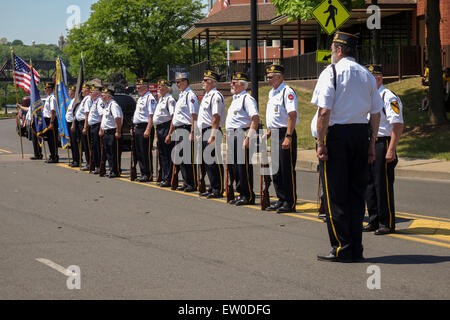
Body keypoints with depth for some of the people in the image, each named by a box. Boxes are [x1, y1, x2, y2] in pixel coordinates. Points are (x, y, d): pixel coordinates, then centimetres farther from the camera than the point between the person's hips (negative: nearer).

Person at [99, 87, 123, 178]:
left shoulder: (113, 105, -15)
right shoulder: (106, 105, 17)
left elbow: (118, 119, -23)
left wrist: (118, 132, -26)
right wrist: (101, 130, 27)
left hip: (113, 132, -10)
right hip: (106, 132, 10)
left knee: (115, 153, -6)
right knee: (108, 152, 13)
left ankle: (116, 172, -3)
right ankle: (111, 170, 20)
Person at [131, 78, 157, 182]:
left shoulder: (150, 98, -11)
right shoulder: (140, 98, 20)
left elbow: (151, 115, -18)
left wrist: (148, 130, -24)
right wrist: (134, 128, 21)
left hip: (145, 127, -10)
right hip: (137, 128, 10)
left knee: (146, 152, -8)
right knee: (139, 152, 11)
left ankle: (148, 175, -4)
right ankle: (143, 173, 17)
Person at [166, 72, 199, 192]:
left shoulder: (190, 95, -10)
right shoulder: (181, 96, 20)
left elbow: (194, 116, -18)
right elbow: (175, 117, 25)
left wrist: (192, 133, -24)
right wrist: (170, 133, 26)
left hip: (187, 129, -10)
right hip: (179, 130, 10)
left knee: (189, 158, -7)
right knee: (181, 157, 11)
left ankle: (192, 184, -2)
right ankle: (186, 183, 18)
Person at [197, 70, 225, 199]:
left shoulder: (216, 96, -12)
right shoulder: (206, 96, 19)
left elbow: (216, 117, -20)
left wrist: (212, 135, -24)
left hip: (212, 131, -10)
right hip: (204, 131, 10)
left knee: (214, 162, -7)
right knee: (206, 161, 12)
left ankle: (218, 190, -4)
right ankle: (212, 188, 20)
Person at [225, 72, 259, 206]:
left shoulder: (247, 99, -10)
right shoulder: (235, 99, 21)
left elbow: (255, 118, -20)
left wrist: (248, 138, -25)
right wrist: (228, 134, 23)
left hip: (242, 135, -10)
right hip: (231, 137, 10)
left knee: (244, 166, -8)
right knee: (235, 166, 11)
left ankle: (248, 196, -3)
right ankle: (241, 194, 18)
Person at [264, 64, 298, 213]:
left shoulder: (287, 92, -14)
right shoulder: (272, 92, 16)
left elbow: (292, 115, -21)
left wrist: (288, 137, -25)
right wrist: (269, 131, 22)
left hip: (285, 134, -10)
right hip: (275, 134, 10)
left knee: (287, 170, -5)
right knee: (276, 169, 13)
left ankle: (290, 203, 0)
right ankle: (281, 200, 22)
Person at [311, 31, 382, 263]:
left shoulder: (331, 72, -8)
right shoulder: (367, 75, 10)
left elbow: (324, 112, -15)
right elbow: (376, 113, 9)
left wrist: (321, 143, -11)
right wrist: (372, 143, 15)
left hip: (337, 134, -6)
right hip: (361, 134, 6)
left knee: (335, 195, 1)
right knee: (356, 192, 11)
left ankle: (341, 249, 2)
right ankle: (356, 249, 14)